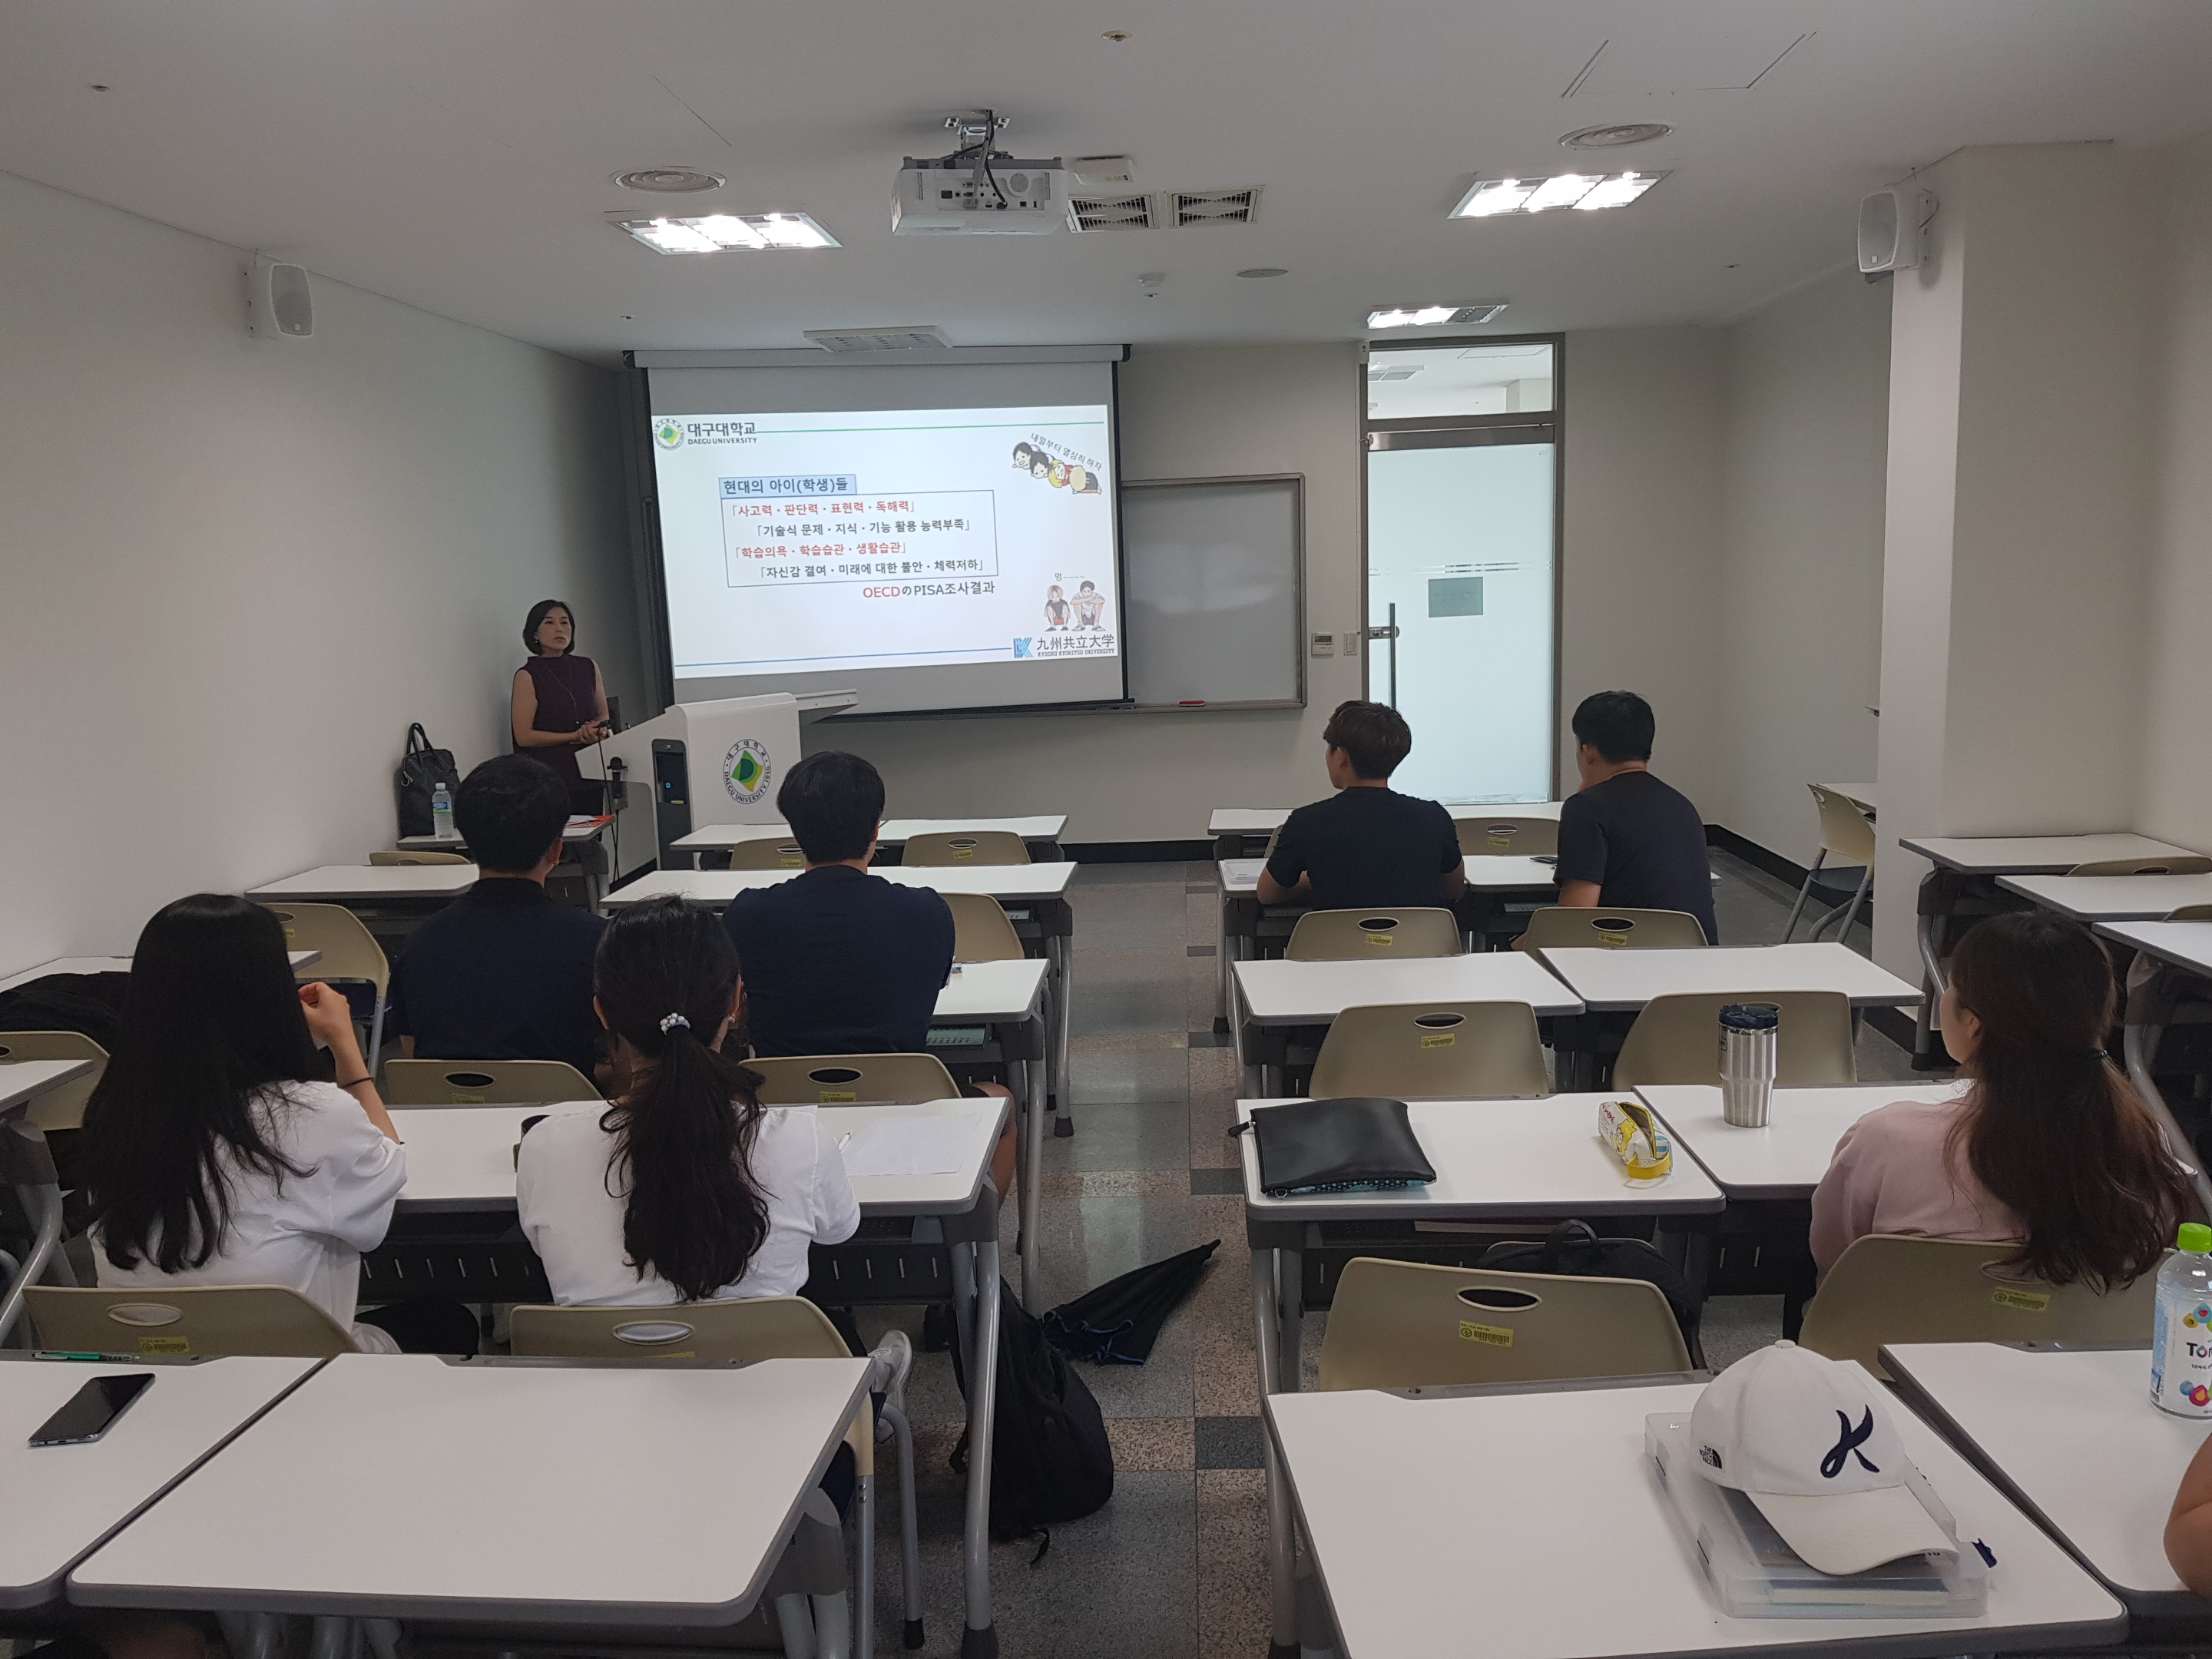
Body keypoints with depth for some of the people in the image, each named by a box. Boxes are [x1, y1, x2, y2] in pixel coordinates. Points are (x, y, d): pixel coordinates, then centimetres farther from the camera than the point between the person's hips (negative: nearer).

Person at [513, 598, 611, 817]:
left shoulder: (589, 668, 11)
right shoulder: (528, 676, -3)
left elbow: (604, 715, 19)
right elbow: (524, 736, -7)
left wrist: (597, 731, -4)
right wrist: (576, 737, -11)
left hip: (588, 778, 4)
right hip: (548, 779, -4)